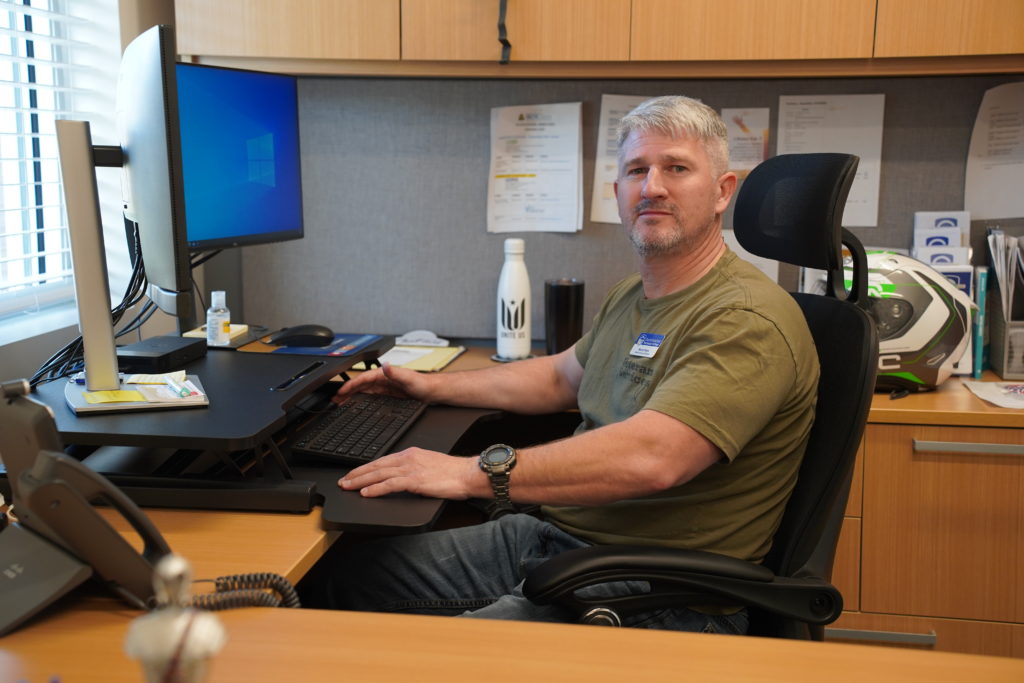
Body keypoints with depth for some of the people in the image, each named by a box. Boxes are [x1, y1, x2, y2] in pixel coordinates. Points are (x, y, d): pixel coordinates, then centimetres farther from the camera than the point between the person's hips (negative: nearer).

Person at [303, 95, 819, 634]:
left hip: (656, 595, -9)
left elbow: (651, 457, -33)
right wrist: (432, 387, 24)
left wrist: (474, 472, -33)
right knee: (344, 575, 3)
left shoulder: (747, 321, -19)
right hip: (554, 532, 9)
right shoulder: (630, 297, 14)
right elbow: (560, 377, 31)